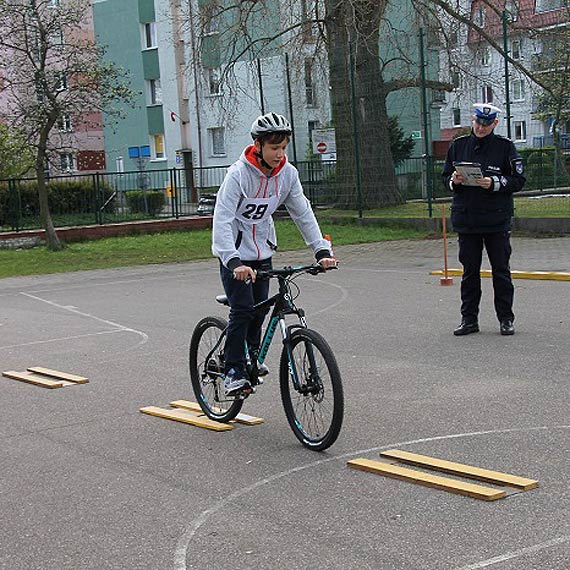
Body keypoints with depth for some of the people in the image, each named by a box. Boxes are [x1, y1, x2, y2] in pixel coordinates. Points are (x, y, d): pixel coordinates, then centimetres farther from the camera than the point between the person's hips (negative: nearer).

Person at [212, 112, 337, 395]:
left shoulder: (287, 173, -7)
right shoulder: (239, 174, -23)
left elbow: (303, 213, -2)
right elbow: (222, 221, -29)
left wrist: (322, 250, -12)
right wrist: (234, 262, -41)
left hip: (262, 250, 5)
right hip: (235, 254, -5)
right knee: (242, 309, -12)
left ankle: (252, 354, 33)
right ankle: (233, 371, -1)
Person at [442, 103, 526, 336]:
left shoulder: (505, 146, -1)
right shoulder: (458, 145, 8)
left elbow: (519, 181, -2)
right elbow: (445, 177, 14)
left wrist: (494, 183, -17)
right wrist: (453, 181, -8)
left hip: (497, 220, -2)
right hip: (466, 219, 3)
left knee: (501, 270, 4)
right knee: (469, 271, 8)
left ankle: (506, 319, 13)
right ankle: (469, 319, 15)